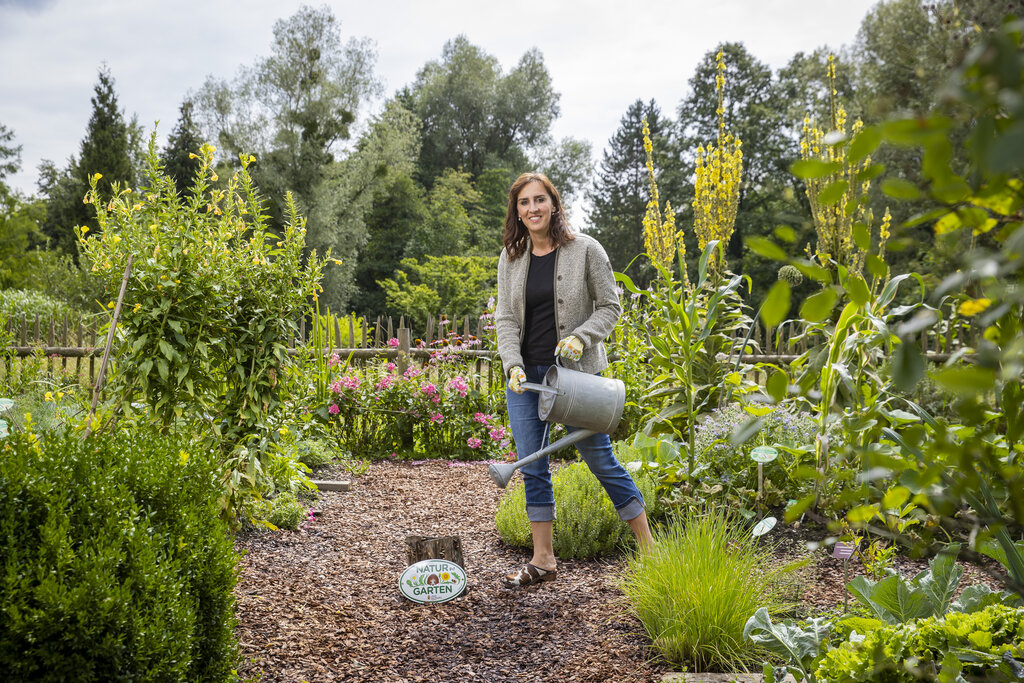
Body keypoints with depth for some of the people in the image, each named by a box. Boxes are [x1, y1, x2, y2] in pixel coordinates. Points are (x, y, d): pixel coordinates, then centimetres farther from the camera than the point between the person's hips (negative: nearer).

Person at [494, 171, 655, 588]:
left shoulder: (585, 249, -5)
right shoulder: (511, 258, 6)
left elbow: (610, 307, -2)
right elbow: (505, 318, 5)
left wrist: (581, 337, -19)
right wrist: (513, 364, -10)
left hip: (574, 371, -4)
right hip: (525, 374, 4)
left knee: (600, 459, -1)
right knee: (532, 466, 6)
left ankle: (650, 548, 12)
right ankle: (543, 560, 18)